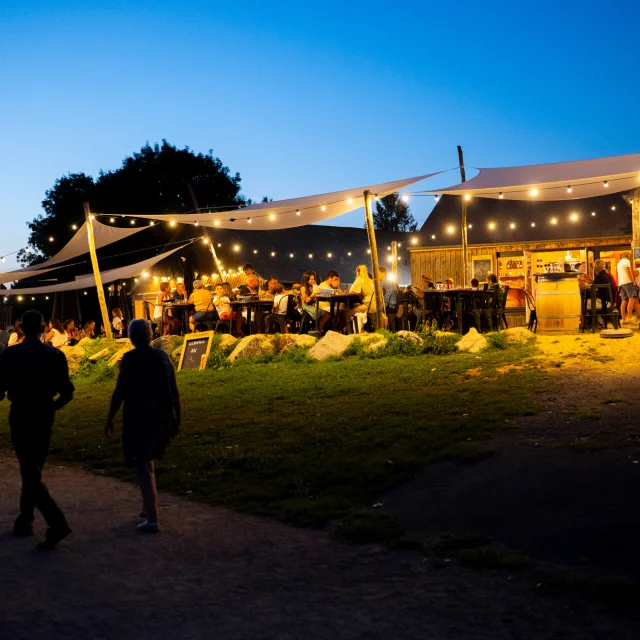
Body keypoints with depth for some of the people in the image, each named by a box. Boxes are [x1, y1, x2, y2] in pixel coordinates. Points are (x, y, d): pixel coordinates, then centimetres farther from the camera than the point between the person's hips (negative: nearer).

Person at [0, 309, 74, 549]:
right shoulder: (55, 355, -4)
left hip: (20, 417, -3)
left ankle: (56, 522, -15)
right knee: (34, 470, 18)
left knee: (30, 473, -2)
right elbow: (67, 394, -5)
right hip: (44, 418, 3)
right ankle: (25, 520, 26)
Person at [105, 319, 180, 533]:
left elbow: (120, 391, -12)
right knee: (148, 460, 25)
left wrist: (110, 419, -4)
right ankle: (148, 505, 32)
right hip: (162, 417, 5)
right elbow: (175, 391, 6)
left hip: (138, 417, -5)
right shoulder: (162, 356, 6)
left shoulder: (130, 358, -8)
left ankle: (152, 519, -6)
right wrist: (176, 419, 13)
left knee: (143, 466, -2)